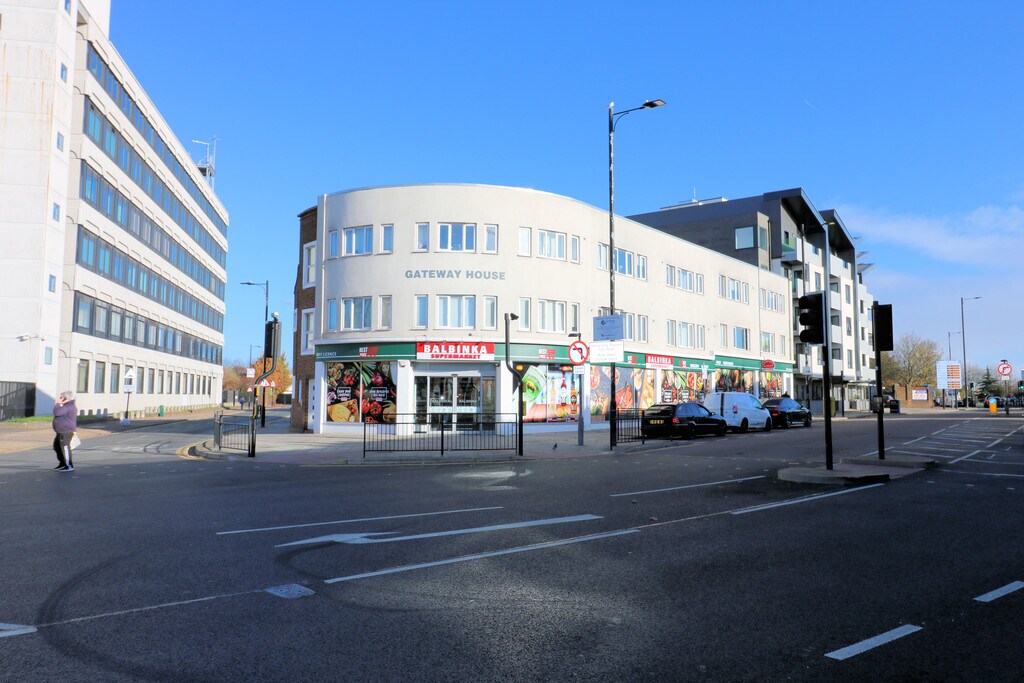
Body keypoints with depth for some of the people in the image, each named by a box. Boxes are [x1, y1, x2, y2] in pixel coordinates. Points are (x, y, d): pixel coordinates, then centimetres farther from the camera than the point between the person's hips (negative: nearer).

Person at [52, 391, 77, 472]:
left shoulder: (68, 407, -19)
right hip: (61, 431, 12)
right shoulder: (68, 406, 17)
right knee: (56, 446, 20)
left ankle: (69, 466, -4)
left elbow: (56, 413, -25)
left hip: (66, 432, -12)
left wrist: (57, 404, -12)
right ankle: (62, 463, 30)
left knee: (65, 447, -8)